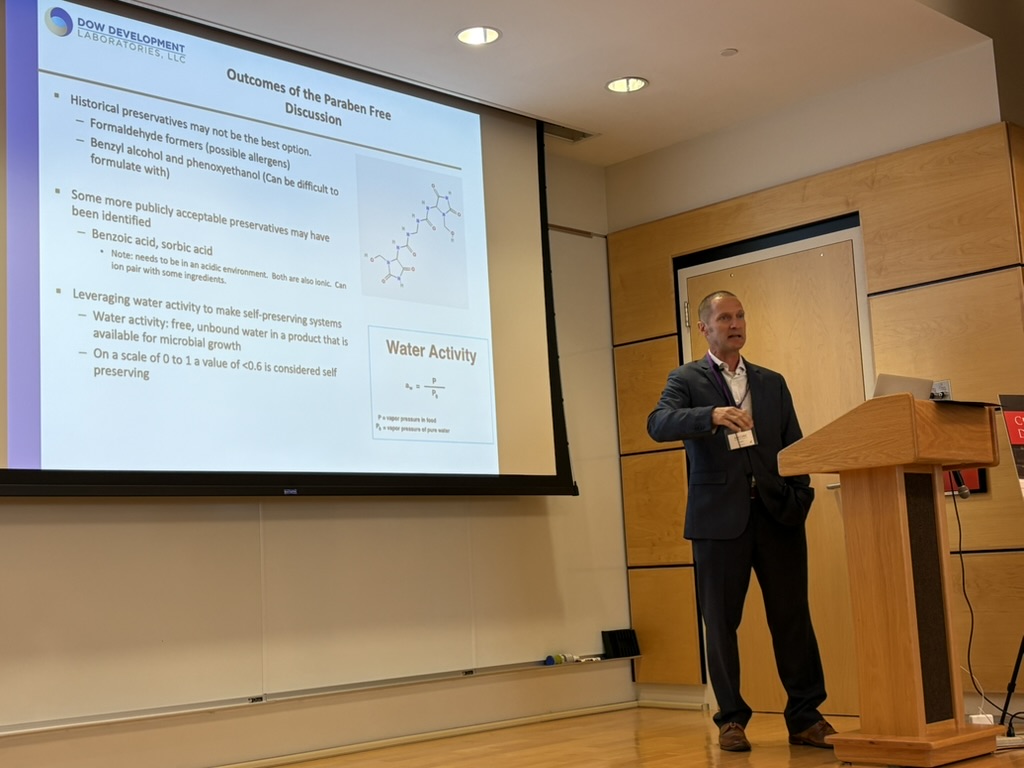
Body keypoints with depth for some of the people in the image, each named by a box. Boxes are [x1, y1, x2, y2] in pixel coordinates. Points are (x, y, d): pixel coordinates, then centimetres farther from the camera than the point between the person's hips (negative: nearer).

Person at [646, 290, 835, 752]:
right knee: (721, 622, 3)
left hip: (777, 514, 3)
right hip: (719, 517, -3)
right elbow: (659, 424, -14)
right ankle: (731, 720, 14)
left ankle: (805, 717, 12)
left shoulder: (772, 383, 17)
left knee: (793, 617, 3)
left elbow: (794, 446, 13)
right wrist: (712, 415, -32)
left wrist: (800, 498, -3)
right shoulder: (686, 380, 5)